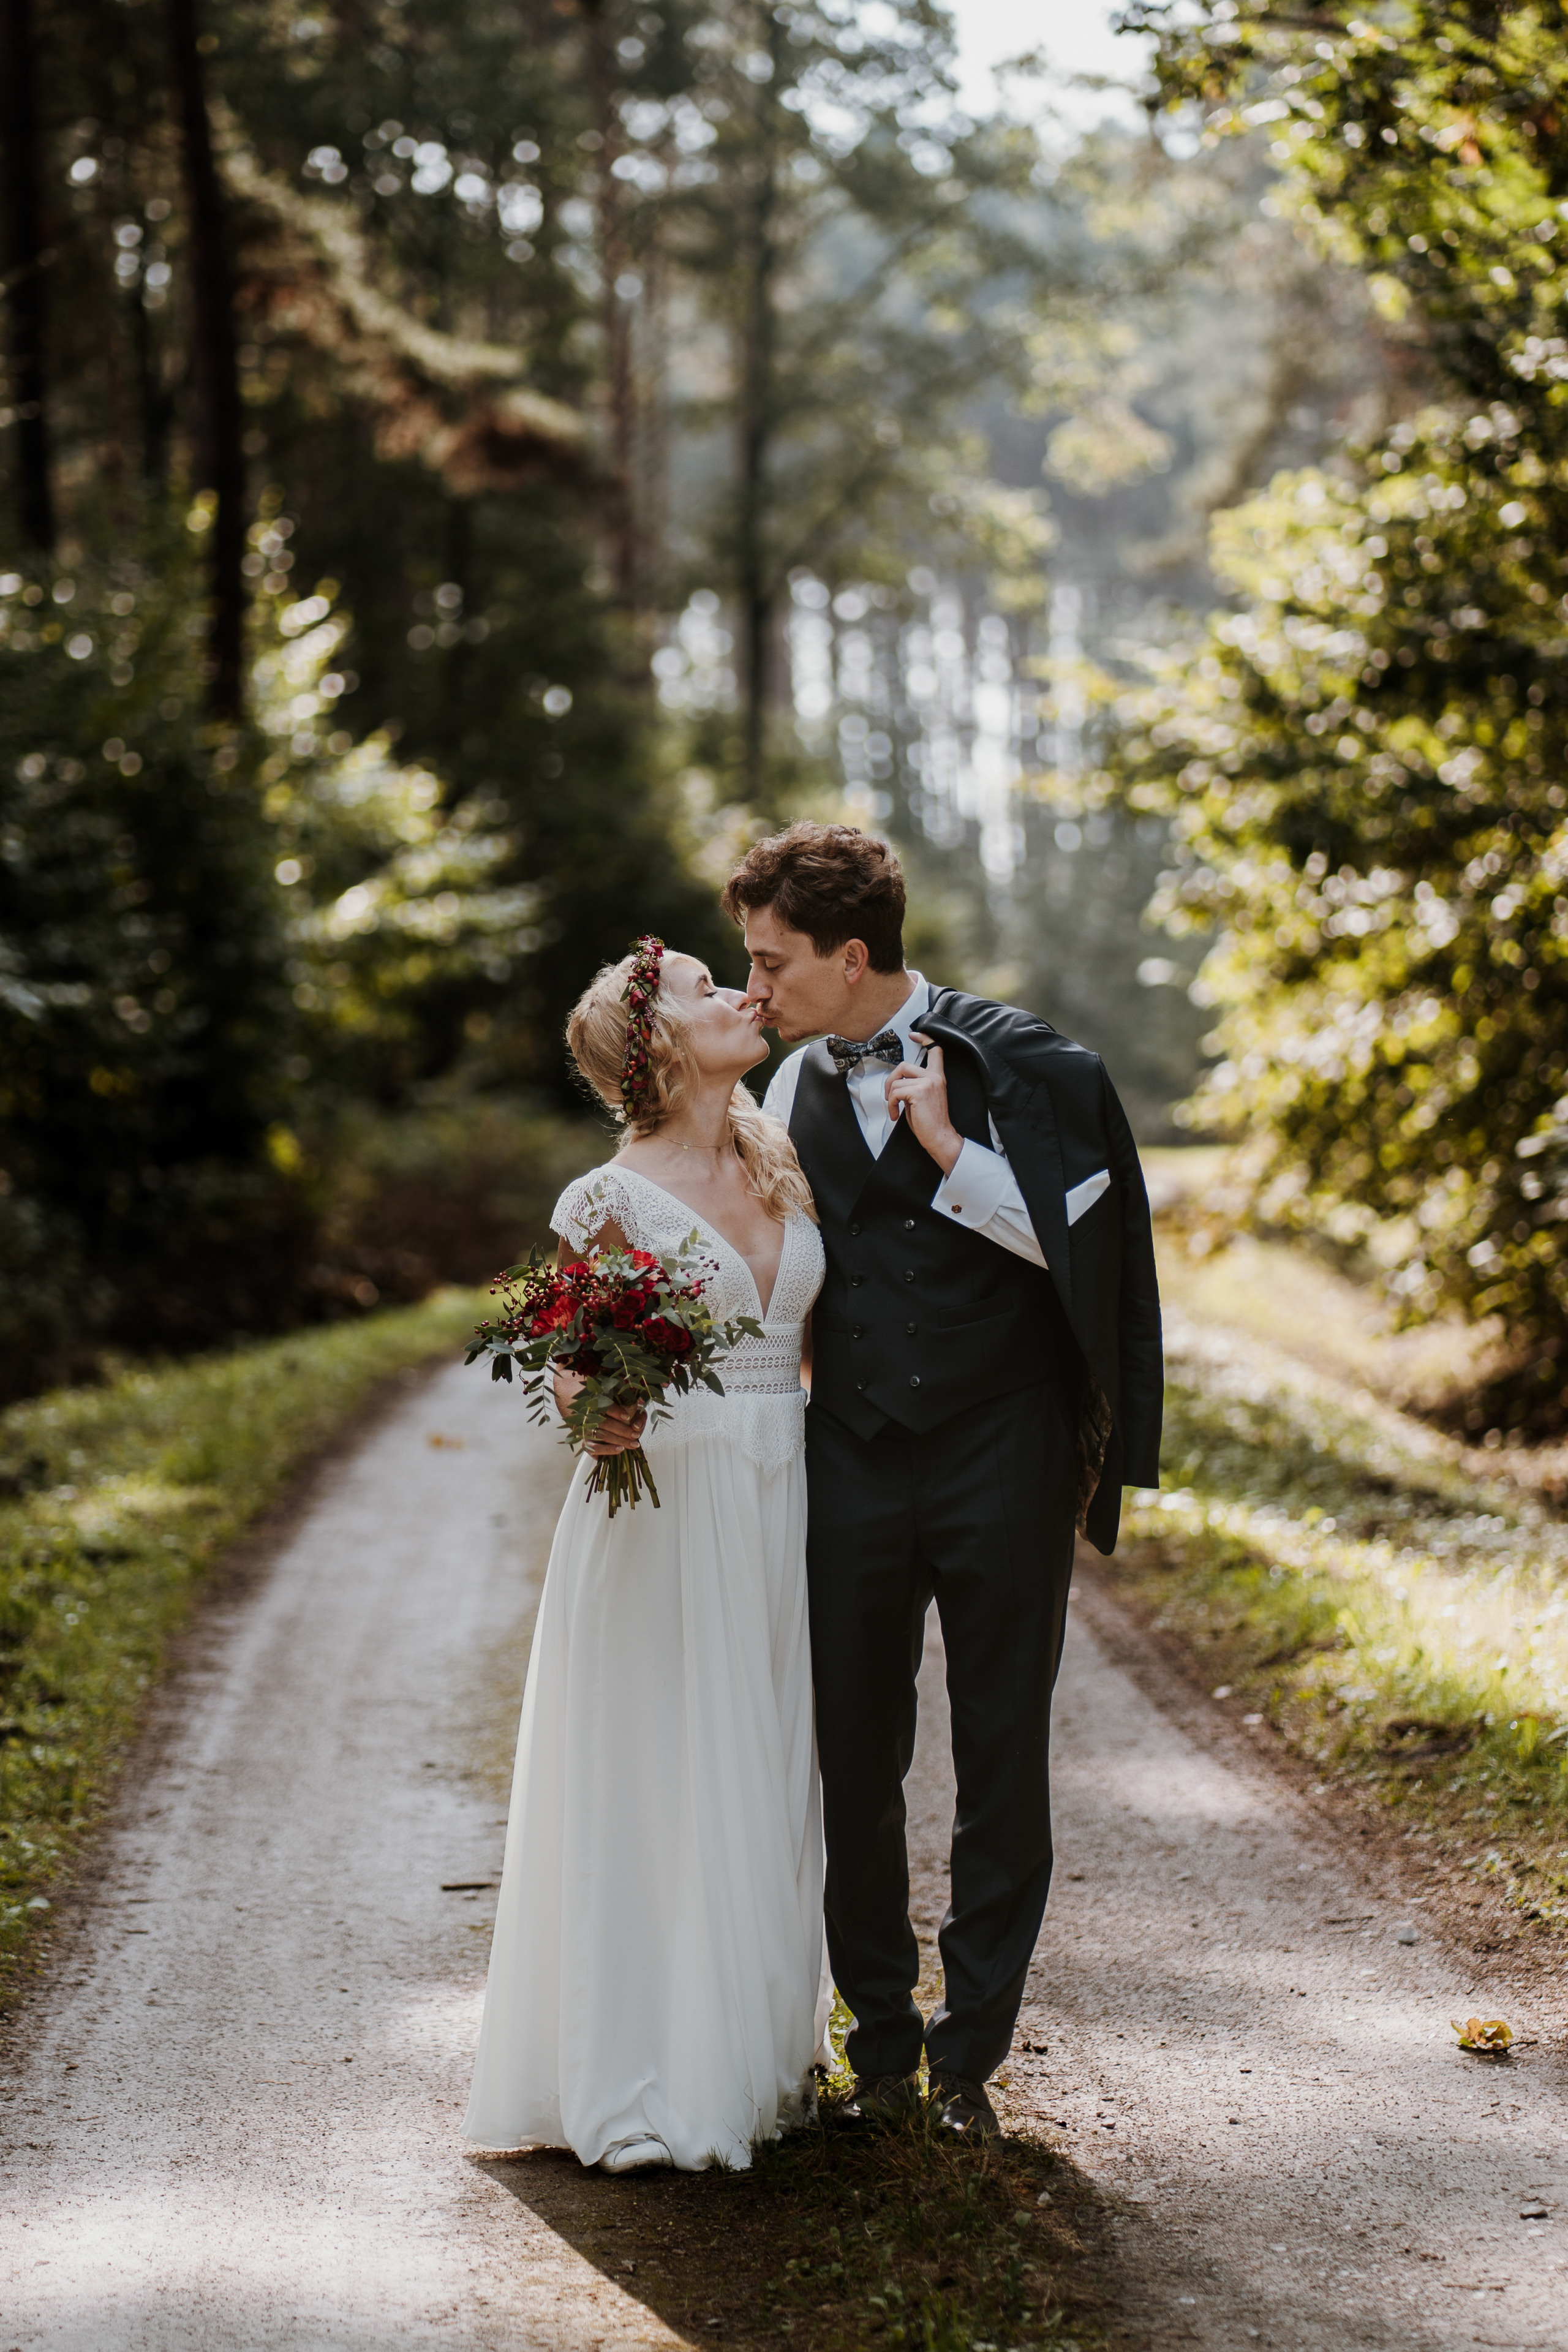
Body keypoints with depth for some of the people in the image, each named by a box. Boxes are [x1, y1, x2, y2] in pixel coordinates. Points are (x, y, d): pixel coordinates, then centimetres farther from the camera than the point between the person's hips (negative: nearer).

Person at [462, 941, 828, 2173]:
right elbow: (573, 1372, -4)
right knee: (661, 1780, -1)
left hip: (780, 1513, 6)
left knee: (767, 1775, 12)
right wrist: (601, 1417, -23)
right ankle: (652, 2081, 9)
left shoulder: (783, 1168, 9)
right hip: (664, 1509, -6)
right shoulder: (612, 1199, -8)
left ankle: (759, 2047, 24)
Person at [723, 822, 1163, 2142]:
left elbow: (1081, 1242, -10)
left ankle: (972, 2048, 17)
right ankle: (882, 2040, 20)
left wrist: (948, 1150, -15)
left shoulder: (1019, 1066, -6)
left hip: (1002, 1466, -3)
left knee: (1004, 1764, 5)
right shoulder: (794, 1094, 7)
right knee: (856, 1763, 6)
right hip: (855, 1473, 3)